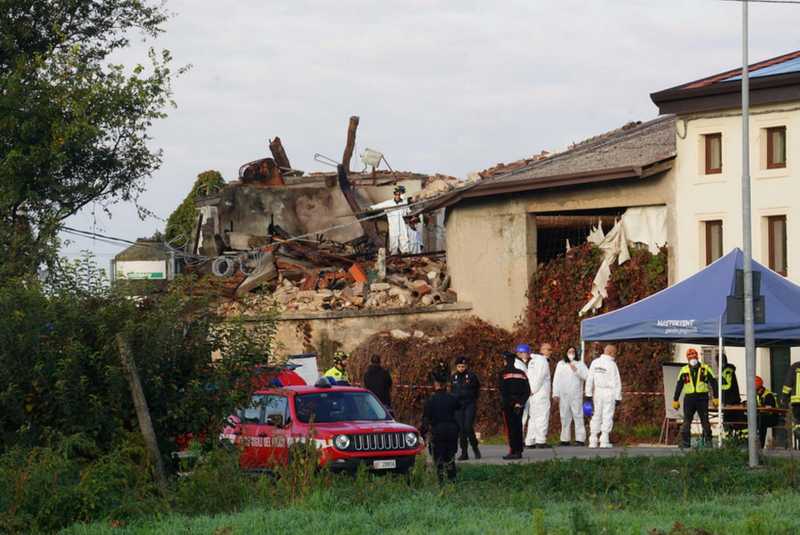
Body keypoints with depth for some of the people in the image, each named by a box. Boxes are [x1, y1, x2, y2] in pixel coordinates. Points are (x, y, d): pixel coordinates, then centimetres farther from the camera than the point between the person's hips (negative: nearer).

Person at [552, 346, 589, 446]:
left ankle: (580, 439, -10)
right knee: (564, 417, 6)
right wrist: (555, 393, 6)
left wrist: (576, 370, -14)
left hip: (576, 394, -3)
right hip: (563, 395, 3)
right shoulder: (560, 364, 16)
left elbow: (586, 376, -5)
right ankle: (565, 439, 11)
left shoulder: (580, 364, 8)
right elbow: (556, 379, 13)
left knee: (578, 415, -9)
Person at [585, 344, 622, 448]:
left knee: (596, 416, 10)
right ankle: (604, 441, -4)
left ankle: (593, 441, 8)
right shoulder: (612, 365, -11)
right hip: (609, 393, -5)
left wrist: (588, 394, 12)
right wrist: (618, 398, -6)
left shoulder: (595, 363, 3)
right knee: (607, 416, -1)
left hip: (597, 392, 5)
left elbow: (589, 379, 6)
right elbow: (616, 383, -11)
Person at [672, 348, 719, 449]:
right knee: (687, 421, -2)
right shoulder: (684, 371, 10)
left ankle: (708, 440, 8)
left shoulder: (705, 369, 5)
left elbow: (713, 383, 6)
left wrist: (715, 398, 0)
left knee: (705, 421, 2)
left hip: (702, 398, -1)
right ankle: (684, 442, -1)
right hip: (689, 398, 1)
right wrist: (675, 400, 11)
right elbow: (679, 386, 14)